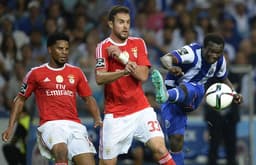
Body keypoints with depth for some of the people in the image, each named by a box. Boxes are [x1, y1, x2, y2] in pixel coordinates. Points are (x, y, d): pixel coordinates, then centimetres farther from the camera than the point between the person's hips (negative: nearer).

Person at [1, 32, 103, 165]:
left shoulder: (76, 72, 14)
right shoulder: (36, 73, 7)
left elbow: (88, 99, 19)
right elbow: (20, 99, 14)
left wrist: (97, 118, 1)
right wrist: (10, 127, 6)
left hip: (74, 125, 4)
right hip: (50, 124, -4)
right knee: (61, 150, -36)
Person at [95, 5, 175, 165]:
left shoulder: (138, 43, 5)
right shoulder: (103, 47, -4)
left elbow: (143, 75, -6)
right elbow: (99, 78, -18)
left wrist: (123, 58, -14)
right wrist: (123, 72, -34)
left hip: (141, 110, 2)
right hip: (115, 114, -2)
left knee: (159, 148, -17)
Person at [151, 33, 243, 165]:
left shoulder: (220, 61, -2)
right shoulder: (192, 52, -21)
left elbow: (224, 79, 20)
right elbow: (166, 58, -39)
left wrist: (234, 93, 1)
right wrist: (171, 67, -63)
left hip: (191, 99, 2)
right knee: (176, 140, -9)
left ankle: (166, 95, -69)